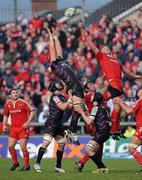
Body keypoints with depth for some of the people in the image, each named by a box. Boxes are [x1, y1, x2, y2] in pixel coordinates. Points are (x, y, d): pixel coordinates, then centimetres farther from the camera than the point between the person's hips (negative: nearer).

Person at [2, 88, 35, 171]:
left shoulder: (23, 103, -9)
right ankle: (15, 163, 20)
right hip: (13, 128, 5)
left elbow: (32, 111, -8)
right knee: (10, 146, 1)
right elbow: (6, 115, 21)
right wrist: (4, 125, 8)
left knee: (23, 147, -9)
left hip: (23, 128, -5)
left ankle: (27, 165, 5)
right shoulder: (8, 104, 7)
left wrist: (28, 122, -15)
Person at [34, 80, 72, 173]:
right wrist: (69, 100, -6)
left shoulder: (62, 97, 14)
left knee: (62, 144, 11)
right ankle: (37, 164, -19)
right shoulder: (54, 96, -11)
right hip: (51, 123, -9)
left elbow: (70, 106, 16)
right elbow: (63, 107, -18)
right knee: (46, 142, -19)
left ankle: (58, 166, 19)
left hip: (58, 124, 9)